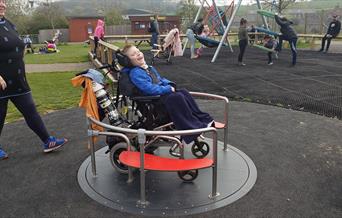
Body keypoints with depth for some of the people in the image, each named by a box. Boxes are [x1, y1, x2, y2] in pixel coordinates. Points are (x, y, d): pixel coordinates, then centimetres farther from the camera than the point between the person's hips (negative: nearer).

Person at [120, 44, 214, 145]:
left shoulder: (149, 68, 19)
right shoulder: (135, 73, -12)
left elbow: (161, 79, 26)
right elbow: (149, 88, -22)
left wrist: (170, 85, 4)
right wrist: (168, 89, -19)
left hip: (163, 91, 9)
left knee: (184, 92, -7)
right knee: (177, 97, -26)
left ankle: (204, 119, -4)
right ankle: (193, 128, -20)